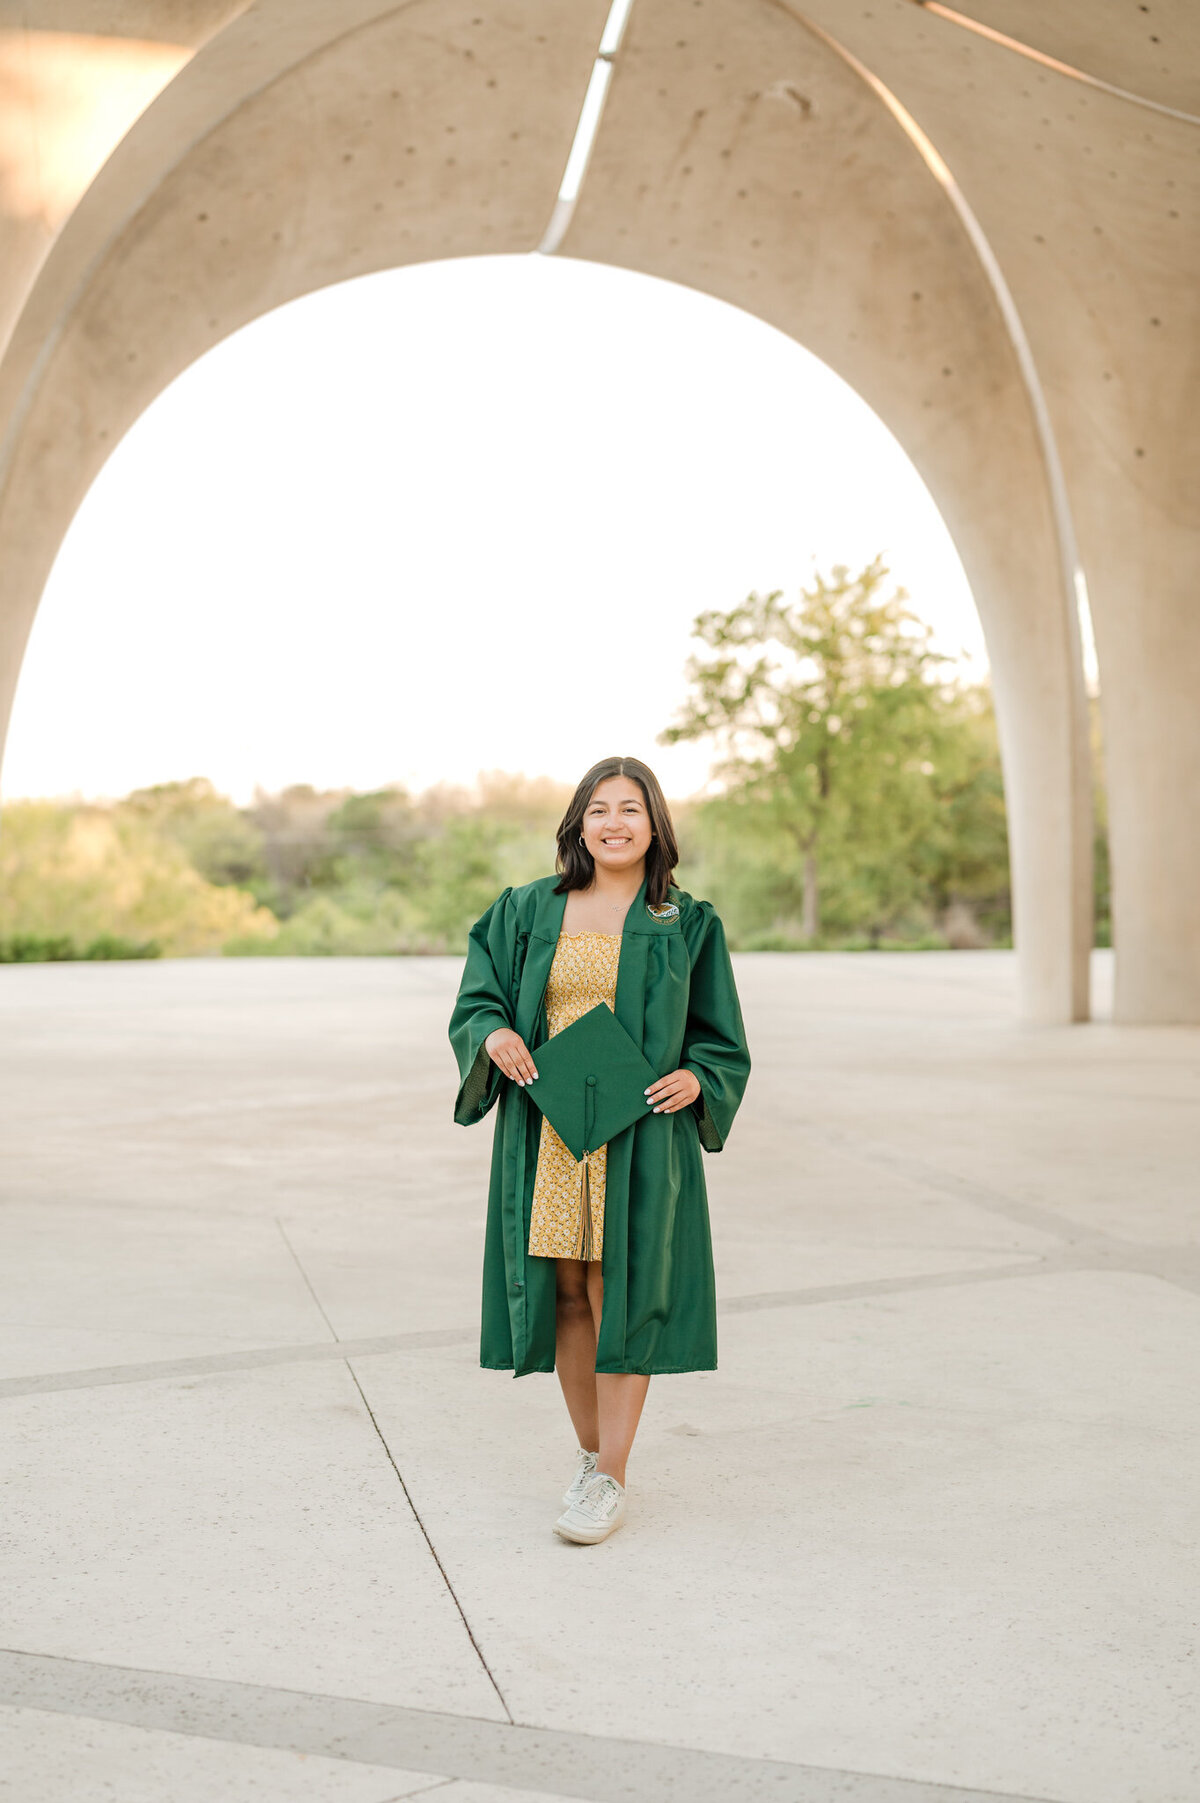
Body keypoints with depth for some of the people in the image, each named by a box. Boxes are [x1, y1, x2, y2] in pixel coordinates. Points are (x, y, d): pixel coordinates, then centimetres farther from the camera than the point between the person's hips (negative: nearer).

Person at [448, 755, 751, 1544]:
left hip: (638, 1135, -2)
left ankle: (610, 1481, 6)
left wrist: (695, 1078, -14)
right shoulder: (526, 914, 7)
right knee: (564, 1293, 7)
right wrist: (493, 1036, -13)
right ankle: (592, 1456, 24)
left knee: (620, 1292, -2)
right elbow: (476, 1001, 9)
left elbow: (721, 1039, 6)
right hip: (545, 1132, 2)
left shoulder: (686, 926, 3)